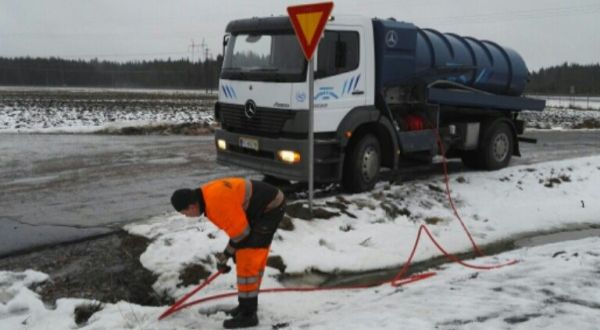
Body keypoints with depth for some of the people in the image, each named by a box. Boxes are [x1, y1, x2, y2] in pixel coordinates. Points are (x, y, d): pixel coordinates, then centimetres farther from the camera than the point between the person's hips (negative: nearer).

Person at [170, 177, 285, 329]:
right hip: (267, 204, 10)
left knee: (247, 260, -8)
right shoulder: (207, 194, 4)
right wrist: (232, 251, 15)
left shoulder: (216, 203, -27)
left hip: (271, 208, -10)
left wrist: (226, 255, -4)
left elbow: (240, 231, -18)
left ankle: (248, 314, 0)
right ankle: (249, 303, 34)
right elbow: (234, 223, 14)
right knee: (253, 257, 19)